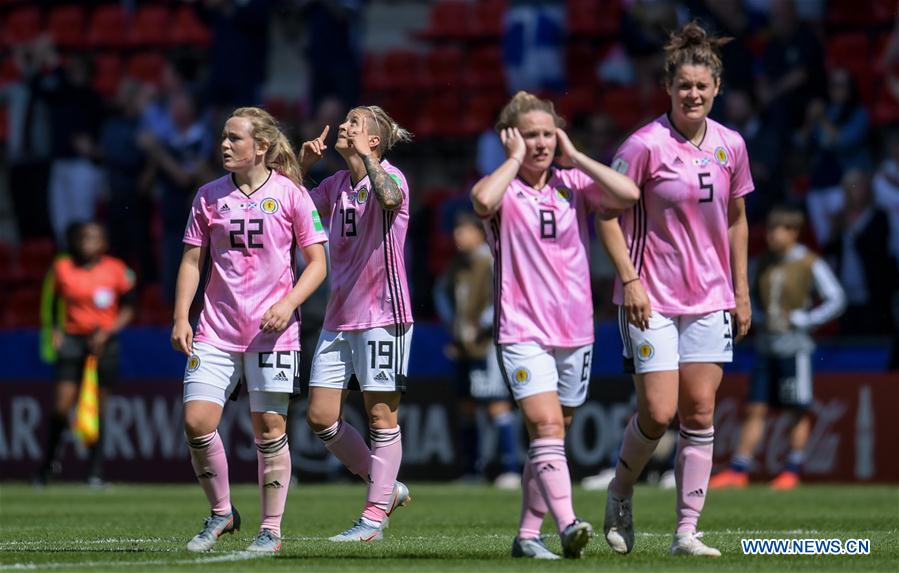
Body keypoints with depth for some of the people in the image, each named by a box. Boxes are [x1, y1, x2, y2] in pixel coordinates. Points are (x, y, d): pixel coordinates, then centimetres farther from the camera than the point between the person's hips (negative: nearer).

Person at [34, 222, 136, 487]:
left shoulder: (116, 270, -3)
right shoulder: (62, 268, 2)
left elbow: (128, 309, 4)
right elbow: (54, 303, 14)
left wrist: (107, 332, -9)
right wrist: (55, 331, -1)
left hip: (104, 343, 0)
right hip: (72, 338, 0)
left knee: (98, 408, 1)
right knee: (62, 406, -9)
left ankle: (95, 472, 7)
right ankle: (48, 461, 11)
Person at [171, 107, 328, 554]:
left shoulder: (289, 194, -1)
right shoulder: (210, 196, 7)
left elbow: (317, 262, 1)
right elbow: (192, 260, 12)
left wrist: (288, 303, -14)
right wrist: (181, 318, 2)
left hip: (271, 331, -3)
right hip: (216, 329, 3)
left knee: (269, 428, -1)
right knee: (196, 421, -8)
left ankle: (271, 530, 10)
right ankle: (221, 513, 11)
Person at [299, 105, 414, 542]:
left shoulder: (390, 176, -9)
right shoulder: (336, 184, 13)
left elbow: (388, 197, -32)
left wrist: (364, 154, -25)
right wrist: (303, 165, 6)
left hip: (382, 313, -8)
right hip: (339, 317, 8)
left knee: (380, 415, -2)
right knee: (320, 417, 5)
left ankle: (375, 516, 3)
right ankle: (386, 487, 20)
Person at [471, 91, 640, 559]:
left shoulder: (573, 183, 6)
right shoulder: (503, 188, -3)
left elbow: (628, 194, -10)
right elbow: (482, 201, -28)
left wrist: (574, 157, -5)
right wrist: (514, 160, -13)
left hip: (575, 331, 4)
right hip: (522, 331, -4)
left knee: (549, 435, 11)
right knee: (546, 427, -20)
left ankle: (527, 535, 19)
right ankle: (567, 525, -31)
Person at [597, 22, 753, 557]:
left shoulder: (731, 146, 5)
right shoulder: (646, 144, -11)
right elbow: (607, 211, -7)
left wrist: (741, 290, 13)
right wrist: (630, 279, -14)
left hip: (710, 299, 4)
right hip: (652, 300, -4)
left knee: (699, 413, 0)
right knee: (658, 412, -9)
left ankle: (688, 530, 4)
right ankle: (620, 495, 19)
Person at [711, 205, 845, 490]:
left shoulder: (810, 264, -6)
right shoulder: (763, 263, 9)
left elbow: (835, 300, -6)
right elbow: (747, 293, 22)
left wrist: (803, 320, -11)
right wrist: (757, 317, 5)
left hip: (793, 345, -5)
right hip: (766, 344, 5)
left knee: (798, 411, 0)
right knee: (755, 409, 3)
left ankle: (792, 471, 7)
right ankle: (739, 471, 4)